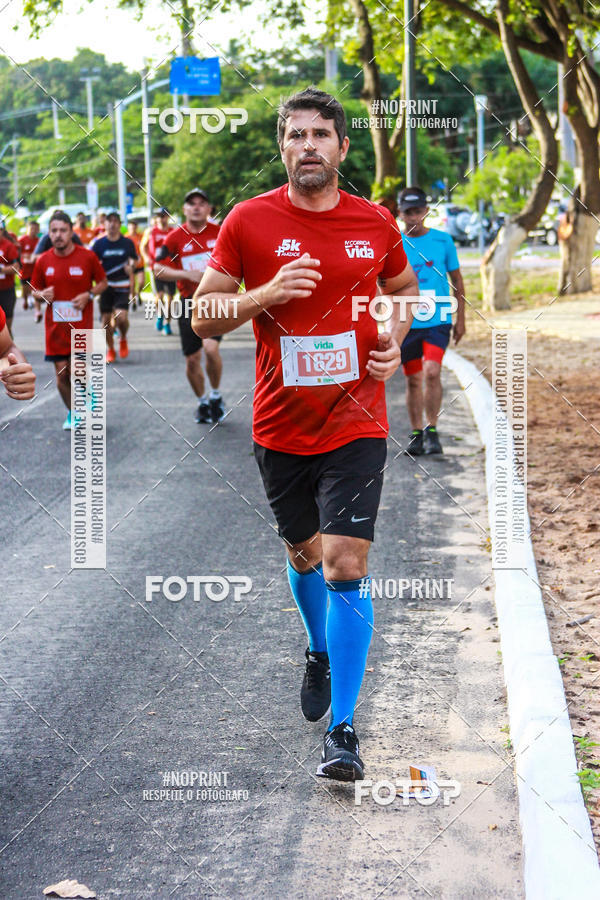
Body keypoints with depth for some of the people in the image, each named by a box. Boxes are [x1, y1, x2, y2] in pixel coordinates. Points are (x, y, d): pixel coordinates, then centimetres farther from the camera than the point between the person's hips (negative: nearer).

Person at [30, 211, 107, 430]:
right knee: (61, 373, 4)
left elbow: (102, 282, 6)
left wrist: (89, 295, -13)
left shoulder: (87, 257, -5)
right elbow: (35, 289, 13)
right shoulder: (43, 261, 2)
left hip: (81, 325, -2)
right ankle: (72, 413, 25)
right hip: (55, 327, 3)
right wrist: (43, 295, -11)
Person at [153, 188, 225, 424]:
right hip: (189, 301, 2)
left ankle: (216, 396, 1)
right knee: (192, 359, 5)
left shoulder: (220, 233, 0)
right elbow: (157, 269, -4)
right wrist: (187, 274, -15)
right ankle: (202, 402, 29)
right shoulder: (176, 237, -2)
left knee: (211, 348, -23)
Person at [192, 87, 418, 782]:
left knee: (345, 563, -12)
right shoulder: (249, 221, -3)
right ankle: (320, 653, 48)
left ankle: (343, 728, -6)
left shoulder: (375, 224, 1)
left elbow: (404, 291, 20)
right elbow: (204, 315, -1)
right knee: (304, 554, 17)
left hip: (355, 423, -1)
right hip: (280, 427, 1)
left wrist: (395, 339, 0)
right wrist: (266, 295, -18)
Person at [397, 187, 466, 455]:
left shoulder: (443, 241, 2)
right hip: (406, 323, 1)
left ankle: (432, 430, -4)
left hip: (438, 321, -1)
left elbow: (457, 280, 11)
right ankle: (416, 433, 19)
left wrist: (460, 319, 9)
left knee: (432, 372, -17)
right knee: (413, 380, 6)